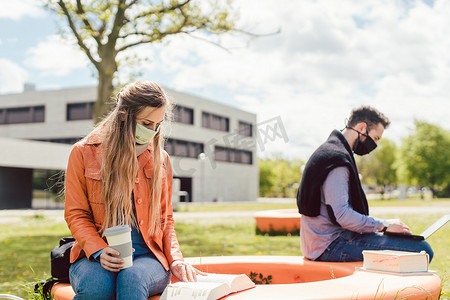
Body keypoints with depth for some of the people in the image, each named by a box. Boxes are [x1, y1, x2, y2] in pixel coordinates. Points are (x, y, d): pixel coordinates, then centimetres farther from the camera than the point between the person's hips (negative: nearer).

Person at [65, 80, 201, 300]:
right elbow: (76, 215, 3)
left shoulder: (160, 159, 11)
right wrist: (100, 251, -15)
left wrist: (175, 259, 0)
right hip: (94, 255, -1)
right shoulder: (84, 152, 3)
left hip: (148, 255, 1)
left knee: (132, 279, -35)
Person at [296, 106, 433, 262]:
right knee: (422, 250, -18)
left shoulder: (329, 151, 18)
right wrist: (384, 225, -14)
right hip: (331, 245, -11)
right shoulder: (336, 158, -16)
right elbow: (342, 215, -24)